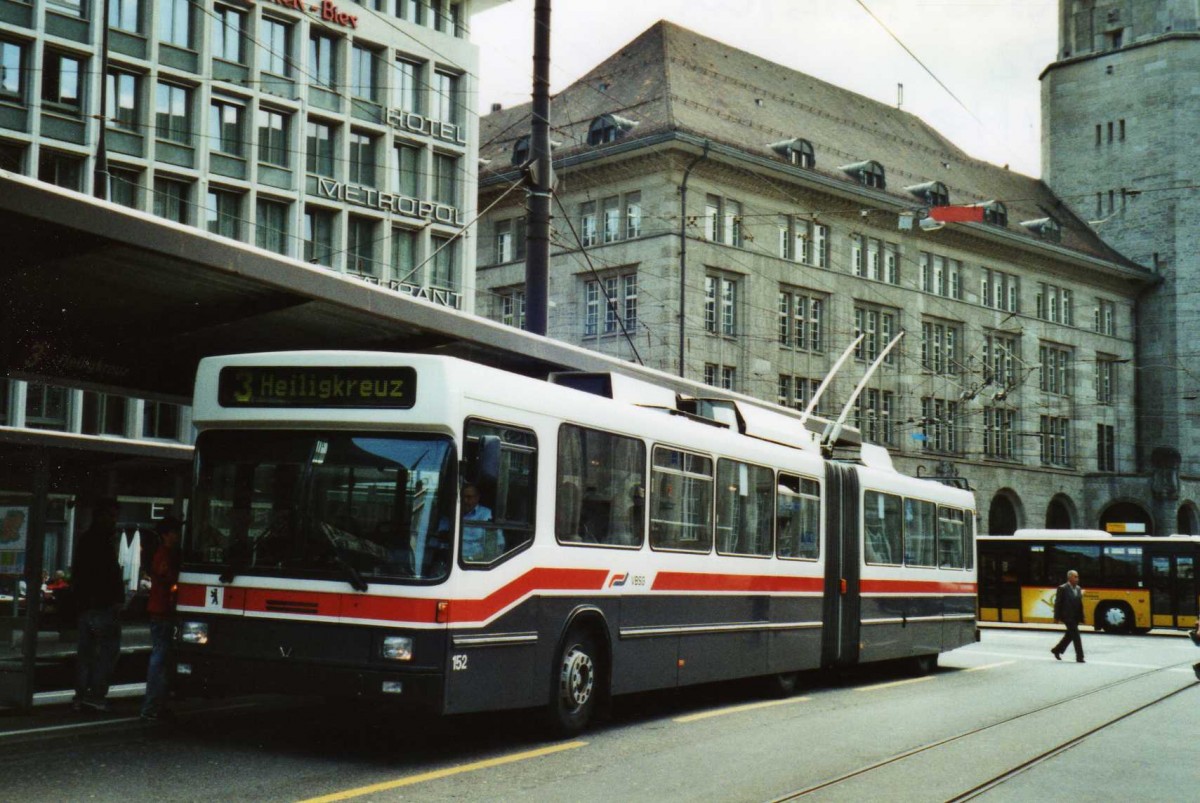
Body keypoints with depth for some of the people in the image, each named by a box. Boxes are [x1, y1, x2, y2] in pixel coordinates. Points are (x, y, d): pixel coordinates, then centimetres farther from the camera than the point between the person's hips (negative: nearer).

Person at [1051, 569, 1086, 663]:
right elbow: (1057, 603, -9)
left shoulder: (1078, 589, 10)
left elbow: (1080, 604, 11)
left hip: (1075, 617, 7)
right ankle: (1079, 657, -5)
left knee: (1069, 636, 15)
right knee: (1076, 636, -10)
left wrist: (1081, 618, 7)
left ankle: (1057, 650, 32)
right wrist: (1057, 617, -12)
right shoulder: (1063, 588, -9)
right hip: (1067, 616, -7)